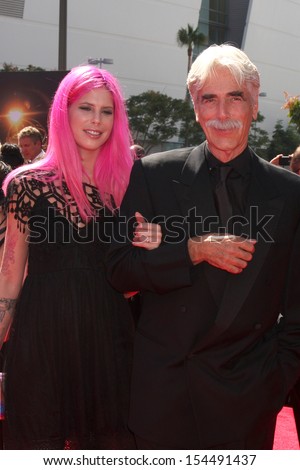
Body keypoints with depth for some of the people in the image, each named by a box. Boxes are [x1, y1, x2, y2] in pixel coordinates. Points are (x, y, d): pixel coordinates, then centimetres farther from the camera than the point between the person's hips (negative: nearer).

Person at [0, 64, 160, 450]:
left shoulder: (127, 183, 4)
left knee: (108, 442, 11)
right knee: (40, 442, 8)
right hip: (42, 337, -2)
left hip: (107, 336, 2)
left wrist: (150, 247, -8)